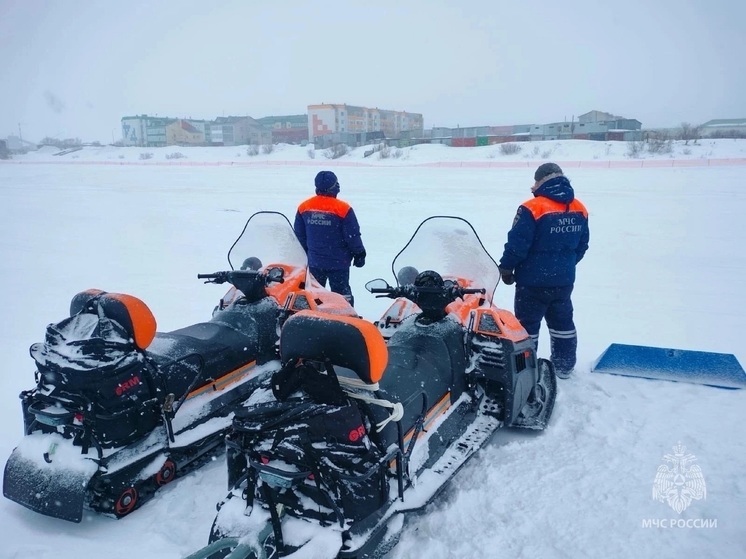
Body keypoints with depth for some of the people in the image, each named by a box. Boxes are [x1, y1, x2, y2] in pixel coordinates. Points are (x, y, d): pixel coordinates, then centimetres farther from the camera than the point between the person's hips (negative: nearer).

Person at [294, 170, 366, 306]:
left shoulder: (303, 207, -1)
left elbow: (299, 235, 7)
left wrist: (306, 254, 19)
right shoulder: (343, 209, -15)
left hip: (314, 262, 4)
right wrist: (359, 254, 4)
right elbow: (353, 235, -11)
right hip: (338, 262, -4)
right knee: (342, 293, 6)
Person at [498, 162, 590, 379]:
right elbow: (582, 245, 11)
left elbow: (517, 244, -18)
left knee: (528, 324, 6)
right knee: (562, 321, 20)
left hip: (534, 281, -6)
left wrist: (506, 267, -4)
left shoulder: (533, 208, -18)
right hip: (564, 280, 6)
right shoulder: (579, 210, 3)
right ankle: (564, 365, 30)